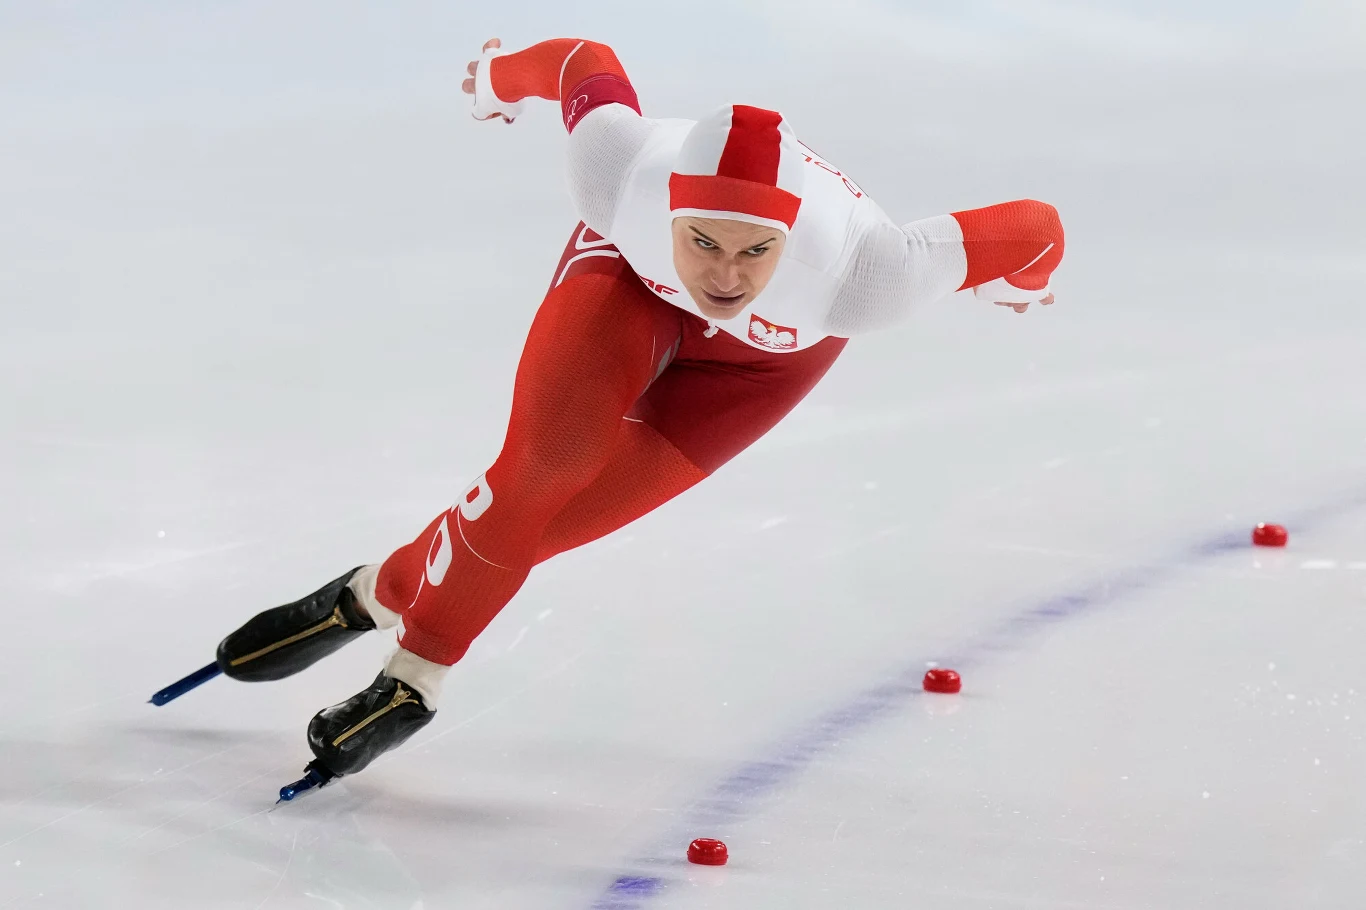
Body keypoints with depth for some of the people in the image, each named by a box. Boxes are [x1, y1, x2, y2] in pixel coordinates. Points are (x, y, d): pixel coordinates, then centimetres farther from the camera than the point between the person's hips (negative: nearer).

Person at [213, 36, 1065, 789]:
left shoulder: (855, 278, -45)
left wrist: (1020, 283, -6)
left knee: (562, 517, -9)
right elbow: (585, 61, -18)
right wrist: (500, 77, 5)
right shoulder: (623, 176, -40)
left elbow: (1034, 229, -31)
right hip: (632, 274, 1)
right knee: (553, 450, -21)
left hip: (764, 356, 0)